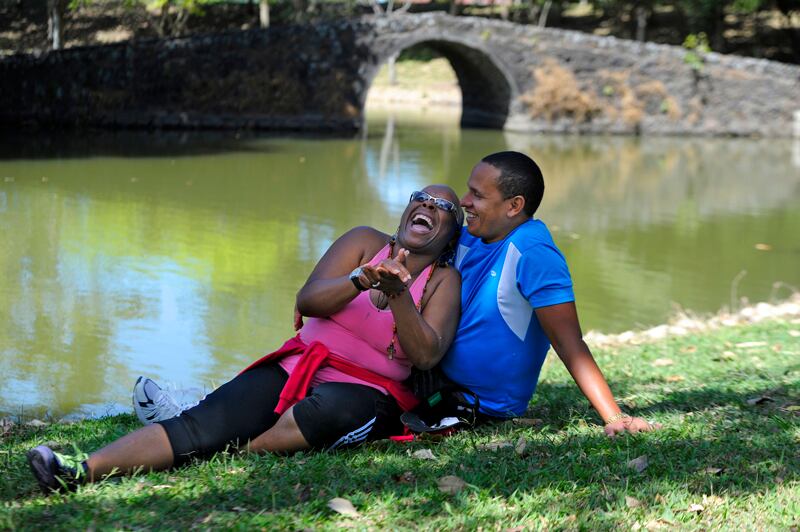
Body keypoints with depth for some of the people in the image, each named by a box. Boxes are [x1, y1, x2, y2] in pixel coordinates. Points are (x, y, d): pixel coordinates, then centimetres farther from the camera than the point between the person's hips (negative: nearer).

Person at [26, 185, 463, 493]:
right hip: (295, 369, 2)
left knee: (332, 407, -42)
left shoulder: (444, 282, 6)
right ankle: (82, 471, -41)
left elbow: (426, 356, -10)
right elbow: (307, 300, -4)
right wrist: (361, 281, -22)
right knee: (206, 421, -24)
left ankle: (229, 454, -31)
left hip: (365, 393, -2)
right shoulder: (366, 243, 11)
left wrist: (398, 295, -23)